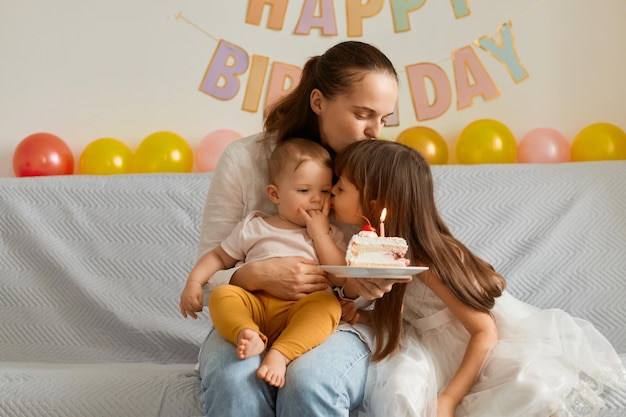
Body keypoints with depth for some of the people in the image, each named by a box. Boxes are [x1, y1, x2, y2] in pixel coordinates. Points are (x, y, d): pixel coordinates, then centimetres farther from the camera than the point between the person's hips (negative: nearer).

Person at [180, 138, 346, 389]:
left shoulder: (330, 235, 19)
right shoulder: (253, 228, 20)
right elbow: (219, 257, 24)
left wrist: (320, 234, 2)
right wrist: (194, 281, 6)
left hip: (302, 315, -1)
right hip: (256, 305, 1)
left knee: (328, 303, -32)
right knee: (221, 295, -25)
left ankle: (280, 354, -47)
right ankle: (250, 337, -49)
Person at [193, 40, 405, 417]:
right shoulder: (244, 160, -5)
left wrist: (366, 283, -19)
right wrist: (256, 275, -23)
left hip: (340, 325, 1)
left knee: (309, 381, -34)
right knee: (235, 381, -35)